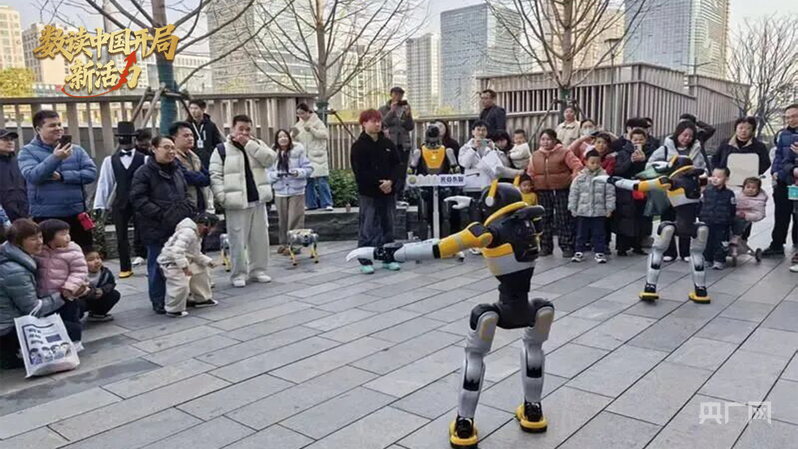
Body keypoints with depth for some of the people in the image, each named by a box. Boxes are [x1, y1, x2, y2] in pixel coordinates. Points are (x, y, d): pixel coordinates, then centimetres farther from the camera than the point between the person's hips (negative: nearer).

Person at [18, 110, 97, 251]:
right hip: (46, 217, -2)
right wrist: (55, 158, -28)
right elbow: (33, 176, -17)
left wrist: (63, 176, -14)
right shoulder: (28, 152, -1)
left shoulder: (76, 149, 6)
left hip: (77, 214, 2)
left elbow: (91, 173, -4)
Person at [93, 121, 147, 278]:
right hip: (120, 204, 2)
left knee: (140, 237, -1)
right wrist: (99, 205, -2)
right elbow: (104, 183, 2)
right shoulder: (110, 160, 4)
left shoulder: (143, 159, -1)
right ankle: (125, 268, 20)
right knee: (121, 237, 8)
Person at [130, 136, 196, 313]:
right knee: (158, 265, 2)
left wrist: (189, 209, 5)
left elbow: (186, 194, 23)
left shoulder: (177, 171, 14)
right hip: (156, 228, -6)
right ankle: (158, 302, 12)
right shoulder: (144, 172, -7)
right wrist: (159, 214, -20)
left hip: (179, 226, 6)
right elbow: (138, 198, -14)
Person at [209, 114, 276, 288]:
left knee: (260, 237, 9)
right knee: (238, 239, -2)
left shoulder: (257, 145, 11)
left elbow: (270, 159, -7)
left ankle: (258, 270, 22)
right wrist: (221, 197, -16)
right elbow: (215, 176, -5)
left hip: (257, 200, 4)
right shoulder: (221, 150, -1)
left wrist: (249, 144, -11)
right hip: (236, 202, -4)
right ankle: (238, 274, 10)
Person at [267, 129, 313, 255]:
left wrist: (298, 172, -19)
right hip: (280, 192, 2)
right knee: (283, 220, 9)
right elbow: (268, 174, 1)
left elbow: (308, 168, -3)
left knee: (295, 219, -5)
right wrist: (276, 174, -18)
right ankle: (284, 243, 22)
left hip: (297, 191, -2)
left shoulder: (298, 151, -4)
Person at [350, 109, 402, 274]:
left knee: (387, 226, 11)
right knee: (367, 229, -3)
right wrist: (378, 184, -16)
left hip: (388, 192, 5)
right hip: (369, 193, -5)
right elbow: (360, 172, -12)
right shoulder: (359, 146, -5)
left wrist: (390, 181, -11)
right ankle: (365, 261, 5)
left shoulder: (388, 144, 10)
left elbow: (398, 165, 6)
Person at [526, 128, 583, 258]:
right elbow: (530, 174, 11)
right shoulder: (535, 155, 11)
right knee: (544, 219, 9)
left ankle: (567, 246, 6)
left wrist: (573, 179, -17)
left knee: (564, 219, -1)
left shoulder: (564, 152, -2)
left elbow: (578, 166, -7)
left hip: (561, 191, -4)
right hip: (542, 192, 4)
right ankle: (545, 246, 20)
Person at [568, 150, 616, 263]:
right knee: (581, 233, 11)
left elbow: (610, 194, -2)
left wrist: (609, 208, -4)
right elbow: (573, 194, 2)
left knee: (599, 233, 6)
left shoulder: (604, 176, -5)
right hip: (583, 211, 1)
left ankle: (599, 252, 15)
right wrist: (572, 208, 1)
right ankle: (579, 251, 21)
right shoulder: (580, 177, -3)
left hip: (599, 212, -1)